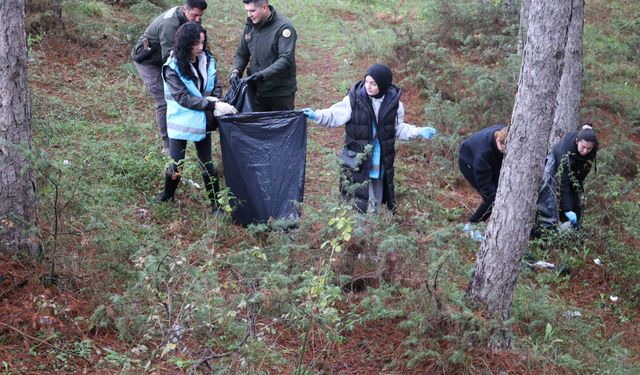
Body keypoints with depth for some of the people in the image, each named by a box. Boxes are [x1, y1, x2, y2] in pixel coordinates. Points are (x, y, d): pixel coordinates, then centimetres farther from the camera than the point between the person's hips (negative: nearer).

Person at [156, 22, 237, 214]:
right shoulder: (173, 68, -17)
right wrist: (213, 105, -30)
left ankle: (216, 203, 16)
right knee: (175, 164, 3)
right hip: (181, 121, -3)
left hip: (203, 120, 3)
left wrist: (216, 102, -17)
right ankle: (167, 195, 29)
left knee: (207, 163, 7)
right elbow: (183, 98, -23)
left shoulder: (207, 60, -5)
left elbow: (216, 87, 5)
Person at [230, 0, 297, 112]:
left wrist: (262, 75, -29)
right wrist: (236, 71, -5)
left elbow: (286, 59, -21)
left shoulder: (283, 27, -12)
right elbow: (241, 54, 15)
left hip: (280, 94, -5)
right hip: (257, 92, 5)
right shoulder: (250, 26, 7)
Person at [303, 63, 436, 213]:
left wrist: (419, 132, -3)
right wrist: (316, 115, -22)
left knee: (375, 204, 16)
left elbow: (398, 129, 7)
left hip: (382, 163, 3)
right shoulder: (355, 99, -11)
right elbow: (334, 116, -6)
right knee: (359, 205, -2)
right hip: (358, 163, -3)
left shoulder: (393, 102, -4)